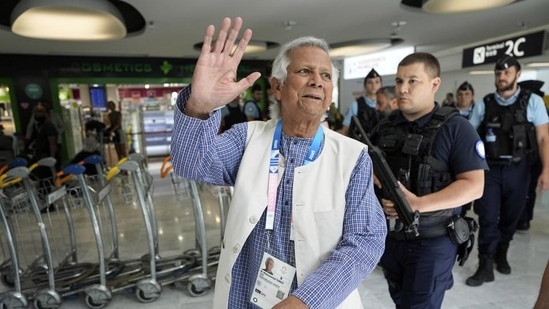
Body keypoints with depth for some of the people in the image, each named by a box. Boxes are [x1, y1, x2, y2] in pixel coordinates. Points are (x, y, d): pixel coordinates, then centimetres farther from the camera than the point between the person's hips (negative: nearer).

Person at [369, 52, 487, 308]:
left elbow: (474, 186, -17)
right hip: (389, 236, 5)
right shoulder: (385, 126, 4)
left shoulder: (455, 128, -12)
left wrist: (418, 204, -27)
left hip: (432, 242, -5)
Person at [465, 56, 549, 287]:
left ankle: (501, 254, 36)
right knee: (488, 218, 0)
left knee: (511, 216, 13)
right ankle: (485, 266, 9)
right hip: (489, 168, 0)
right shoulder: (484, 104, 2)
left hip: (517, 169, 0)